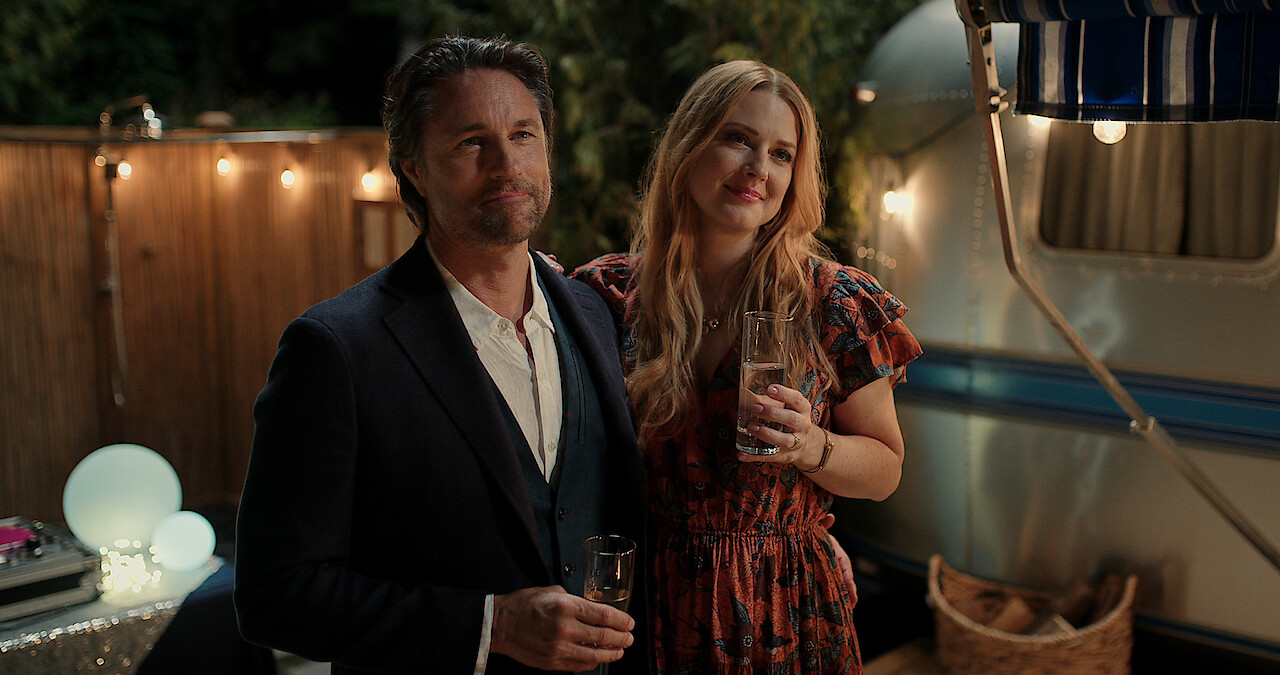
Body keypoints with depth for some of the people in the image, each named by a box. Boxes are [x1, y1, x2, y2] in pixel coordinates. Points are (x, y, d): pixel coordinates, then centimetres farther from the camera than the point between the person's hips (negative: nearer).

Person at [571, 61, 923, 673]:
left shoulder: (835, 302, -7)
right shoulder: (609, 295, -4)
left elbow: (884, 471, 0)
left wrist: (811, 448, -17)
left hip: (785, 612, 0)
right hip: (646, 609, 1)